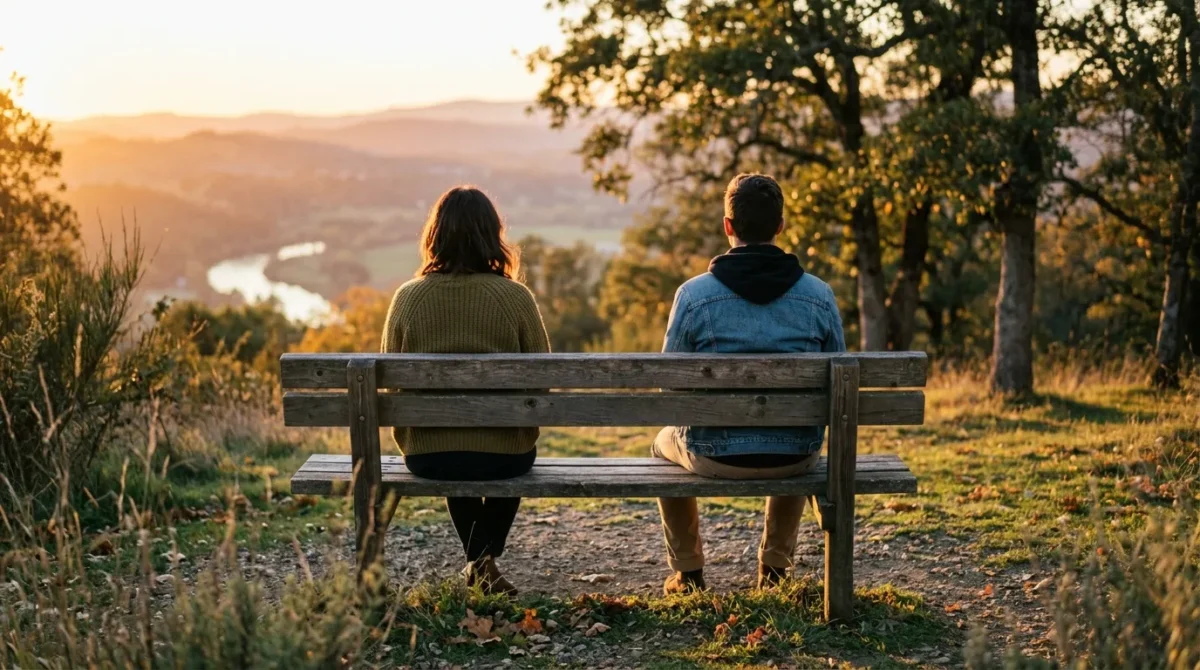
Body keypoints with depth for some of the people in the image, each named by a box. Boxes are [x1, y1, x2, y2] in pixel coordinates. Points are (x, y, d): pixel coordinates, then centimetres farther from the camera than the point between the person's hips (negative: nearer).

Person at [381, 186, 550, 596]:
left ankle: (479, 562, 42)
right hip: (503, 455, -2)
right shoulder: (516, 298, -12)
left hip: (427, 455, 2)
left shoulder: (408, 298, -7)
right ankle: (486, 553, 19)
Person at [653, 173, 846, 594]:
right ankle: (775, 567, 43)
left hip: (715, 455, -2)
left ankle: (687, 571, 39)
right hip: (796, 457, 2)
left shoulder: (693, 294, -12)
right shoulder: (819, 295, -7)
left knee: (665, 443, 34)